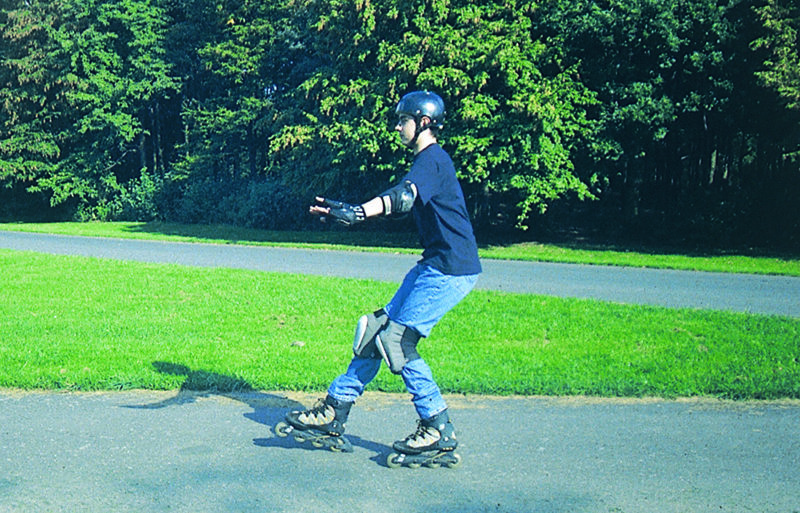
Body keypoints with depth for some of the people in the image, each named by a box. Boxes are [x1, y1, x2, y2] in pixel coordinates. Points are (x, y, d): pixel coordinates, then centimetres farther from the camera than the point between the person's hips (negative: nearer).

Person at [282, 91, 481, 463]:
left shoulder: (432, 159, -14)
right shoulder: (428, 160, 18)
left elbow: (405, 195, -34)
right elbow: (408, 198, 28)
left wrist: (358, 212, -49)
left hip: (450, 270, -10)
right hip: (436, 265, 10)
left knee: (397, 340, -11)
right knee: (380, 330, 9)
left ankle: (439, 430, 0)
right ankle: (335, 410, 16)